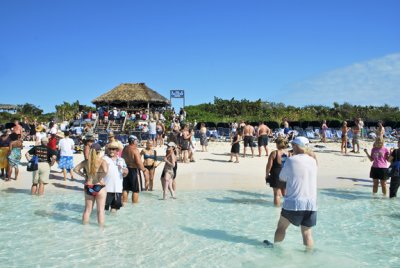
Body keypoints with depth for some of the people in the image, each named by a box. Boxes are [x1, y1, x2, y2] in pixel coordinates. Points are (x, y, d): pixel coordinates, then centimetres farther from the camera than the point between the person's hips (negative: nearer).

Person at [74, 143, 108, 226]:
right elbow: (105, 171, -30)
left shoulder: (86, 161, 1)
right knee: (100, 210, 8)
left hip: (88, 187, 4)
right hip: (99, 187, -4)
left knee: (87, 209, 18)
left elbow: (76, 169, 4)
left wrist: (84, 176, 7)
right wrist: (100, 178, -14)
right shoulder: (102, 161, -14)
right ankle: (101, 226, 13)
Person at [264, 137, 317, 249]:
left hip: (294, 203, -4)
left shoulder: (291, 160, -10)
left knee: (281, 226, 16)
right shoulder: (313, 161, 5)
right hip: (311, 204, 4)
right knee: (307, 232, 11)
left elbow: (282, 178, 1)